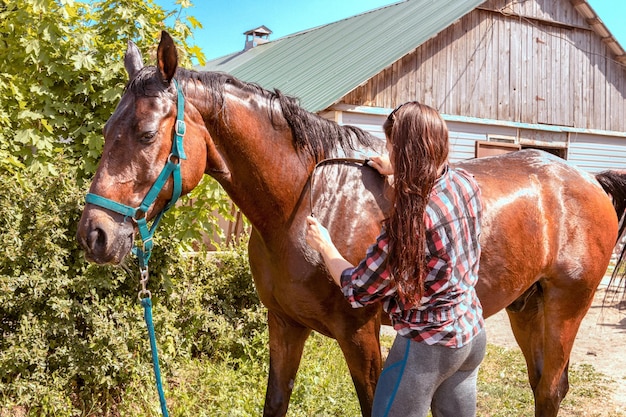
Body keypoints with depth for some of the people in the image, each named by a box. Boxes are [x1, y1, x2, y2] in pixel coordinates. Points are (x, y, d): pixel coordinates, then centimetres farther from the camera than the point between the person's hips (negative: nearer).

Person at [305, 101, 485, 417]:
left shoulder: (411, 220, -29)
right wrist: (400, 171, 25)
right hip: (474, 335, 8)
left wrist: (325, 247, 0)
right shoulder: (465, 183, -7)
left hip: (427, 346, -8)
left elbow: (357, 290, -16)